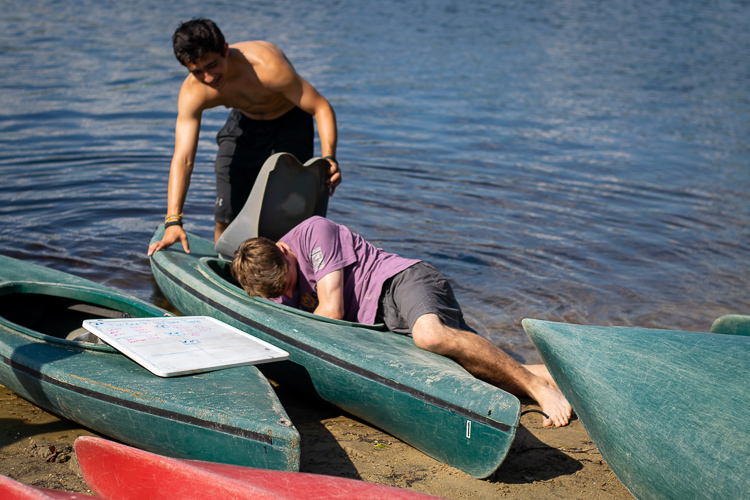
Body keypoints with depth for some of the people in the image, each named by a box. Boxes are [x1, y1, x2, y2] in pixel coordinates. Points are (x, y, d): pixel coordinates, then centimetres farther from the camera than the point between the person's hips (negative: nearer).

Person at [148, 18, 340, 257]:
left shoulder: (266, 66, -40)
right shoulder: (192, 93, -27)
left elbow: (321, 107, -33)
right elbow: (183, 159, -30)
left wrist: (329, 158, -47)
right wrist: (173, 221, -39)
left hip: (289, 122, -3)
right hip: (244, 123, 3)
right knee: (226, 216, 1)